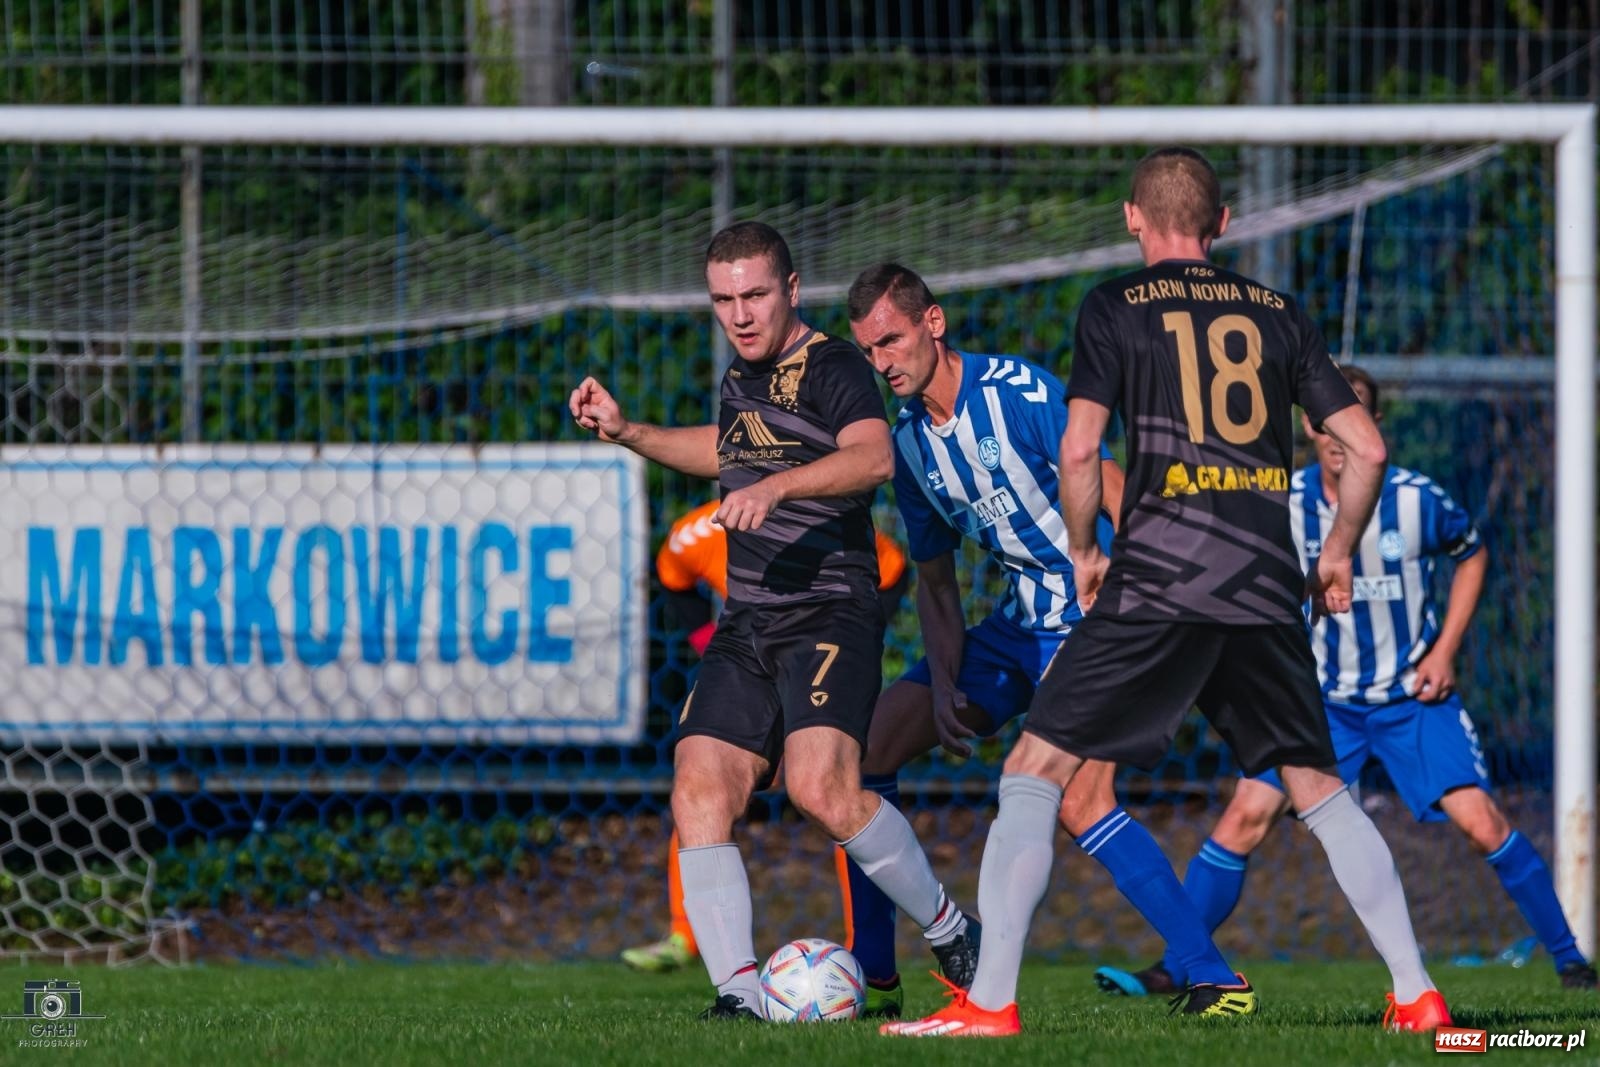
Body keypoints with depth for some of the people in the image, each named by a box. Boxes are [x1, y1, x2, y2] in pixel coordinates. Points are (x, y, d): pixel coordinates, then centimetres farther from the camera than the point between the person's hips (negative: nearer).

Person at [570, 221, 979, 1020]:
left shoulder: (830, 367, -8)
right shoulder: (743, 374, 18)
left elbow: (873, 457, -28)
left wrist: (777, 486, -41)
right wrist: (628, 433, 31)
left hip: (830, 615, -8)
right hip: (747, 625, 8)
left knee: (822, 788, -26)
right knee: (699, 794, -10)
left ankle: (951, 933, -6)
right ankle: (739, 993, -12)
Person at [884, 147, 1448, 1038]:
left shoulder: (1117, 307, 4)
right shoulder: (1279, 313, 13)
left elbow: (1081, 447, -6)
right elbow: (1366, 446, 10)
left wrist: (1084, 552, 10)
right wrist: (1339, 554, 25)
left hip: (1155, 584, -4)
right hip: (1268, 588, 4)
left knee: (1036, 774, 2)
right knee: (1318, 788, 16)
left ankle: (991, 1000, -6)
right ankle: (1417, 994, 10)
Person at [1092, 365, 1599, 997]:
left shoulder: (1416, 501, -13)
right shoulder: (1283, 507, -10)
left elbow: (1471, 556, 7)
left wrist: (1444, 652, -1)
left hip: (1412, 695, -1)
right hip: (1320, 697, 1)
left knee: (1480, 821, -13)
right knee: (1247, 814, -12)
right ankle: (1171, 972, -5)